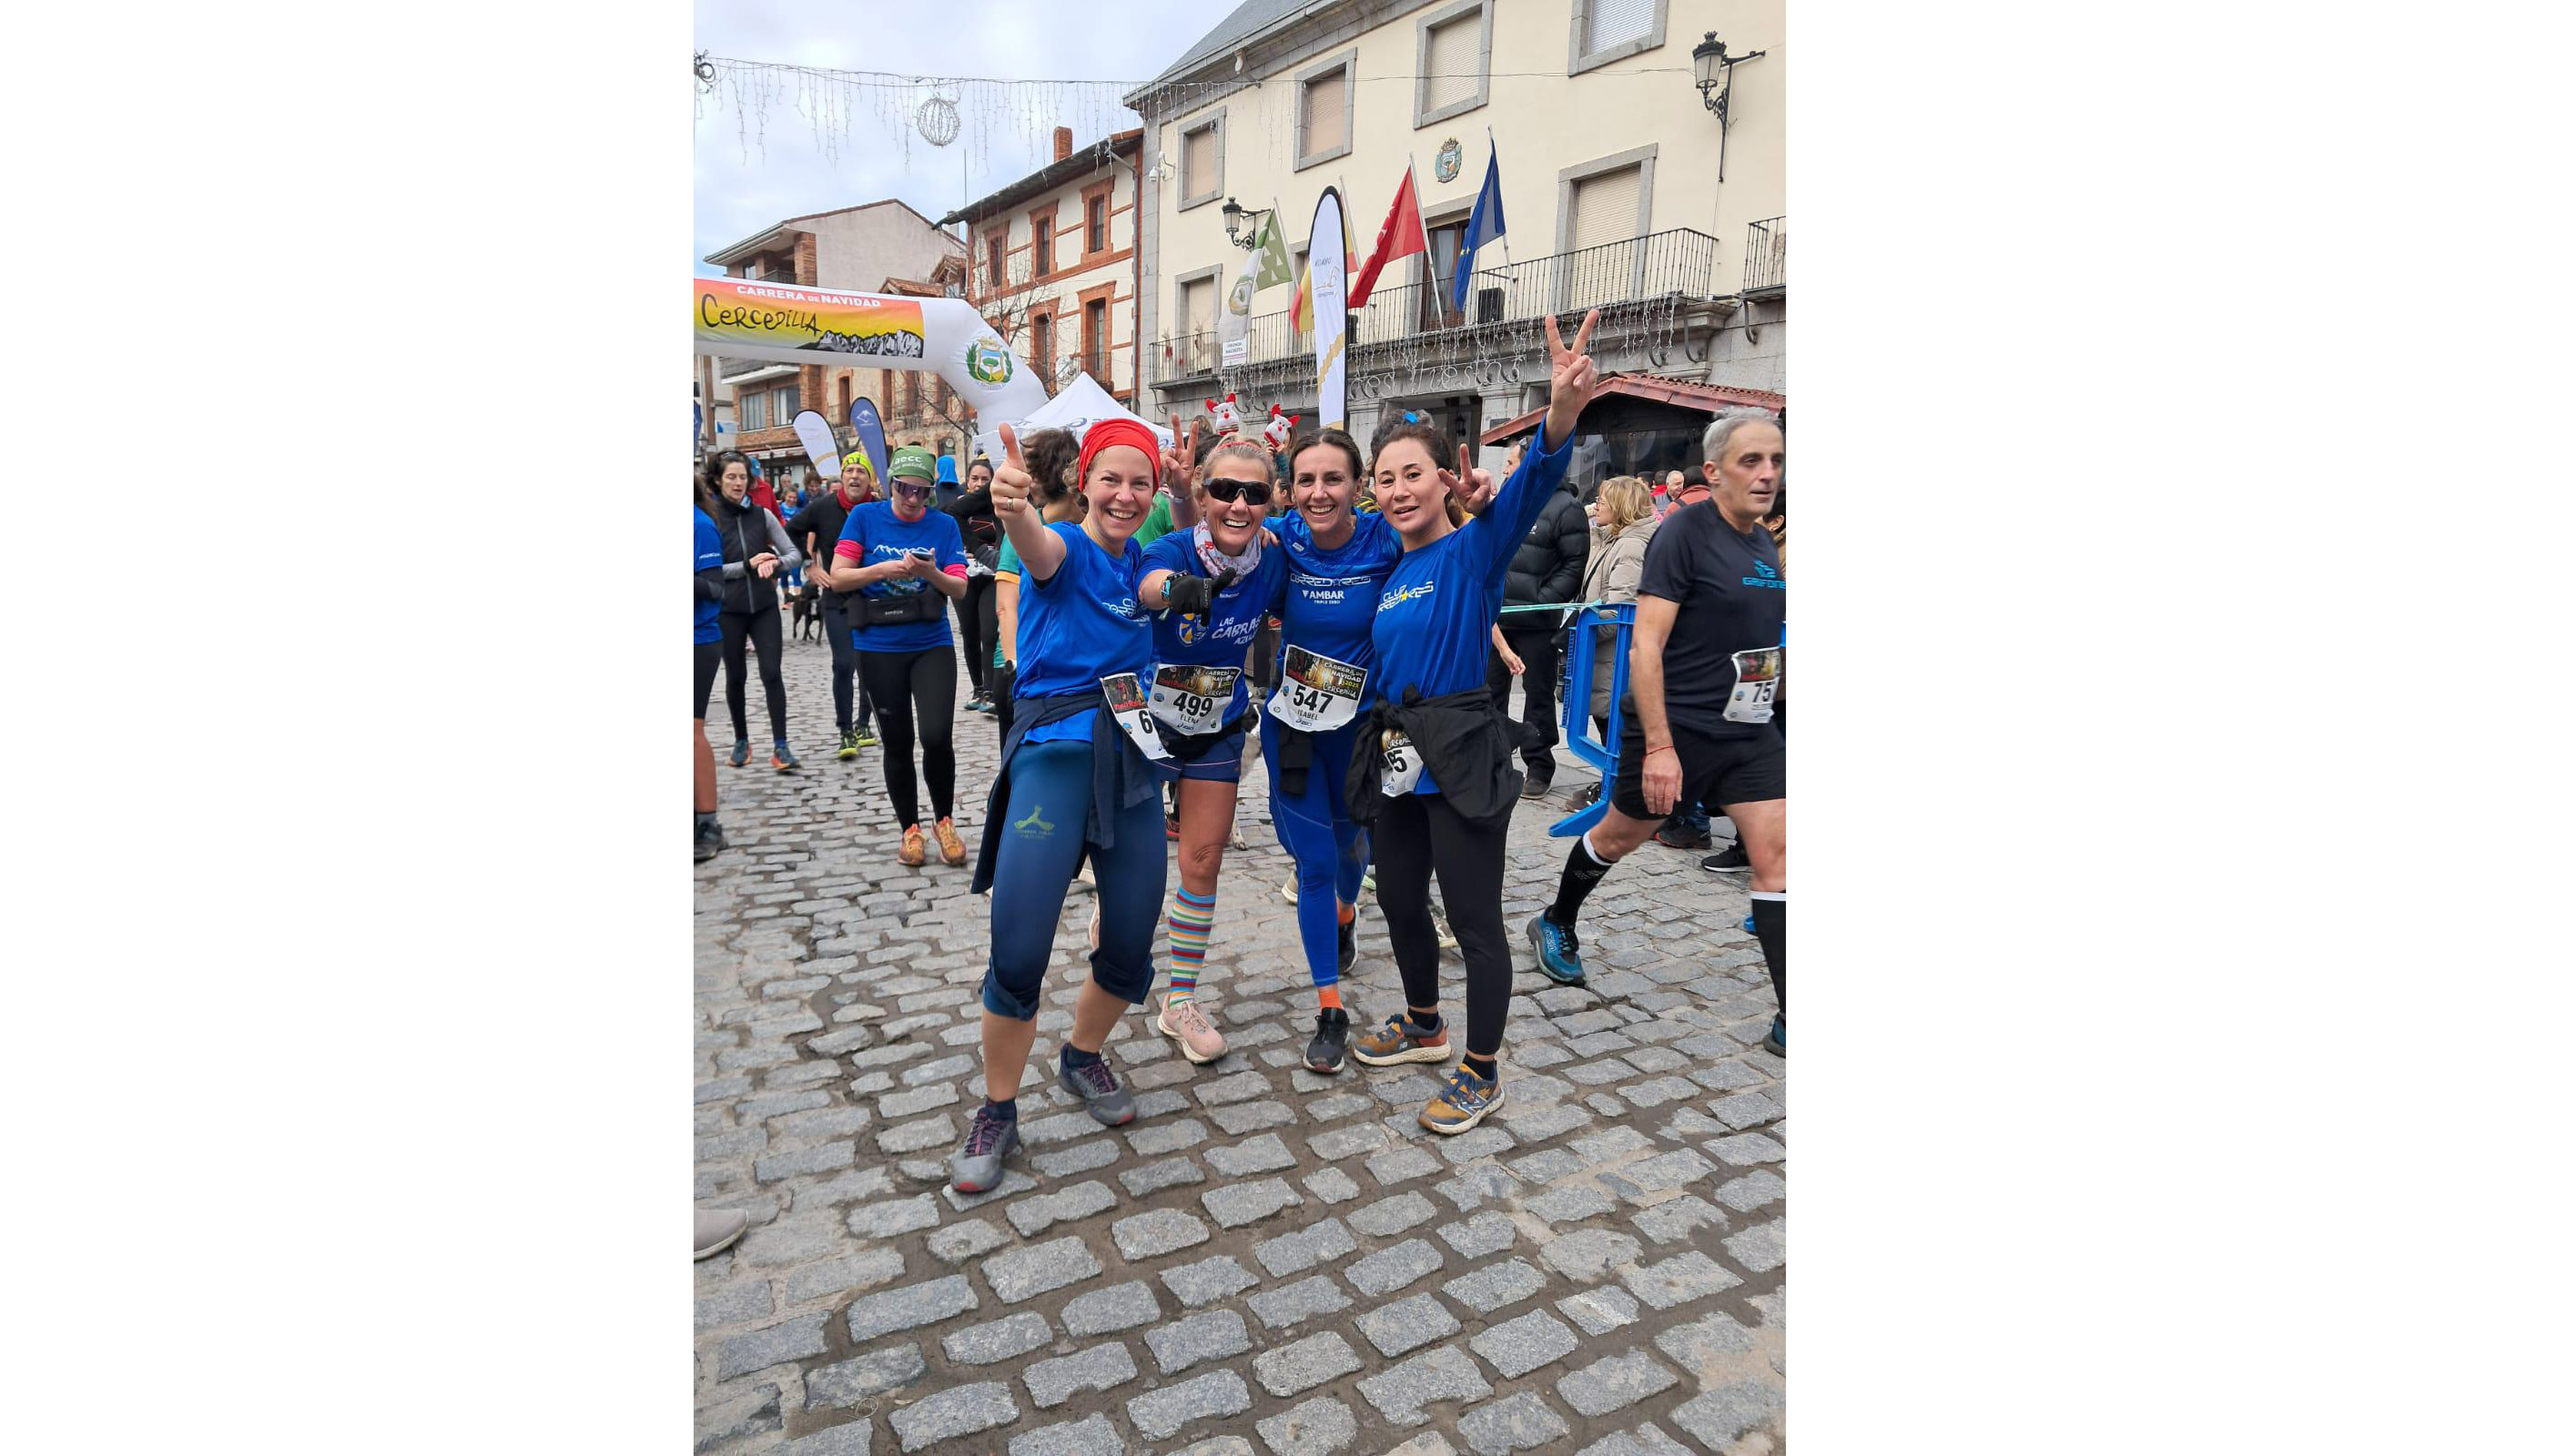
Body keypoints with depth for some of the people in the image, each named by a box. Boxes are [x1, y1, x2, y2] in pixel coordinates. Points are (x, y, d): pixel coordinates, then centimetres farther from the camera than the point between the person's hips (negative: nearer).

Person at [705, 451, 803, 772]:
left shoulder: (762, 515, 3)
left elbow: (794, 555, 2)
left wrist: (774, 563, -18)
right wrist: (748, 566, -17)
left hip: (765, 607, 1)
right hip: (728, 610, -1)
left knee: (771, 673, -7)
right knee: (736, 677, 9)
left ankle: (781, 747, -6)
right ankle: (741, 742, 24)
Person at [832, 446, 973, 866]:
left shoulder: (944, 525, 2)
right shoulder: (864, 517, 1)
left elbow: (960, 587, -4)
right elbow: (839, 575, -4)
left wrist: (931, 573, -24)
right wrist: (882, 569, -20)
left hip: (932, 646, 0)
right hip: (879, 648, 0)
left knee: (936, 736, -13)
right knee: (897, 743, 7)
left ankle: (944, 820, 11)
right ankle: (910, 828, 24)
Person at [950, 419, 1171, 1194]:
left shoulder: (1141, 565, 15)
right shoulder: (1064, 548, -4)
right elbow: (1037, 547, -28)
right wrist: (1014, 509, -51)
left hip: (1132, 759, 6)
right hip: (1054, 751, -5)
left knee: (1131, 946, 7)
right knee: (1018, 952, -10)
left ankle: (1082, 1057, 36)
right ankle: (997, 1113, 11)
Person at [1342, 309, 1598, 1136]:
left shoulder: (1475, 550, -9)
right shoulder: (1388, 575, 11)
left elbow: (1530, 489, -28)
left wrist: (1562, 412, -47)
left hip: (1462, 759, -7)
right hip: (1395, 758, 8)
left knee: (1474, 921, 2)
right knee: (1398, 901, 20)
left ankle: (1483, 1078, 20)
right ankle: (1424, 1027, 44)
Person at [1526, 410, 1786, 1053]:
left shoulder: (1764, 543, 9)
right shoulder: (1685, 533, -15)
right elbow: (1645, 645, -21)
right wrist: (1658, 746, -25)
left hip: (1750, 733, 7)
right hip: (1677, 731, -6)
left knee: (1775, 855, -2)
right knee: (1619, 835, 12)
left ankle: (1790, 1021, 4)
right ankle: (1555, 925, 40)